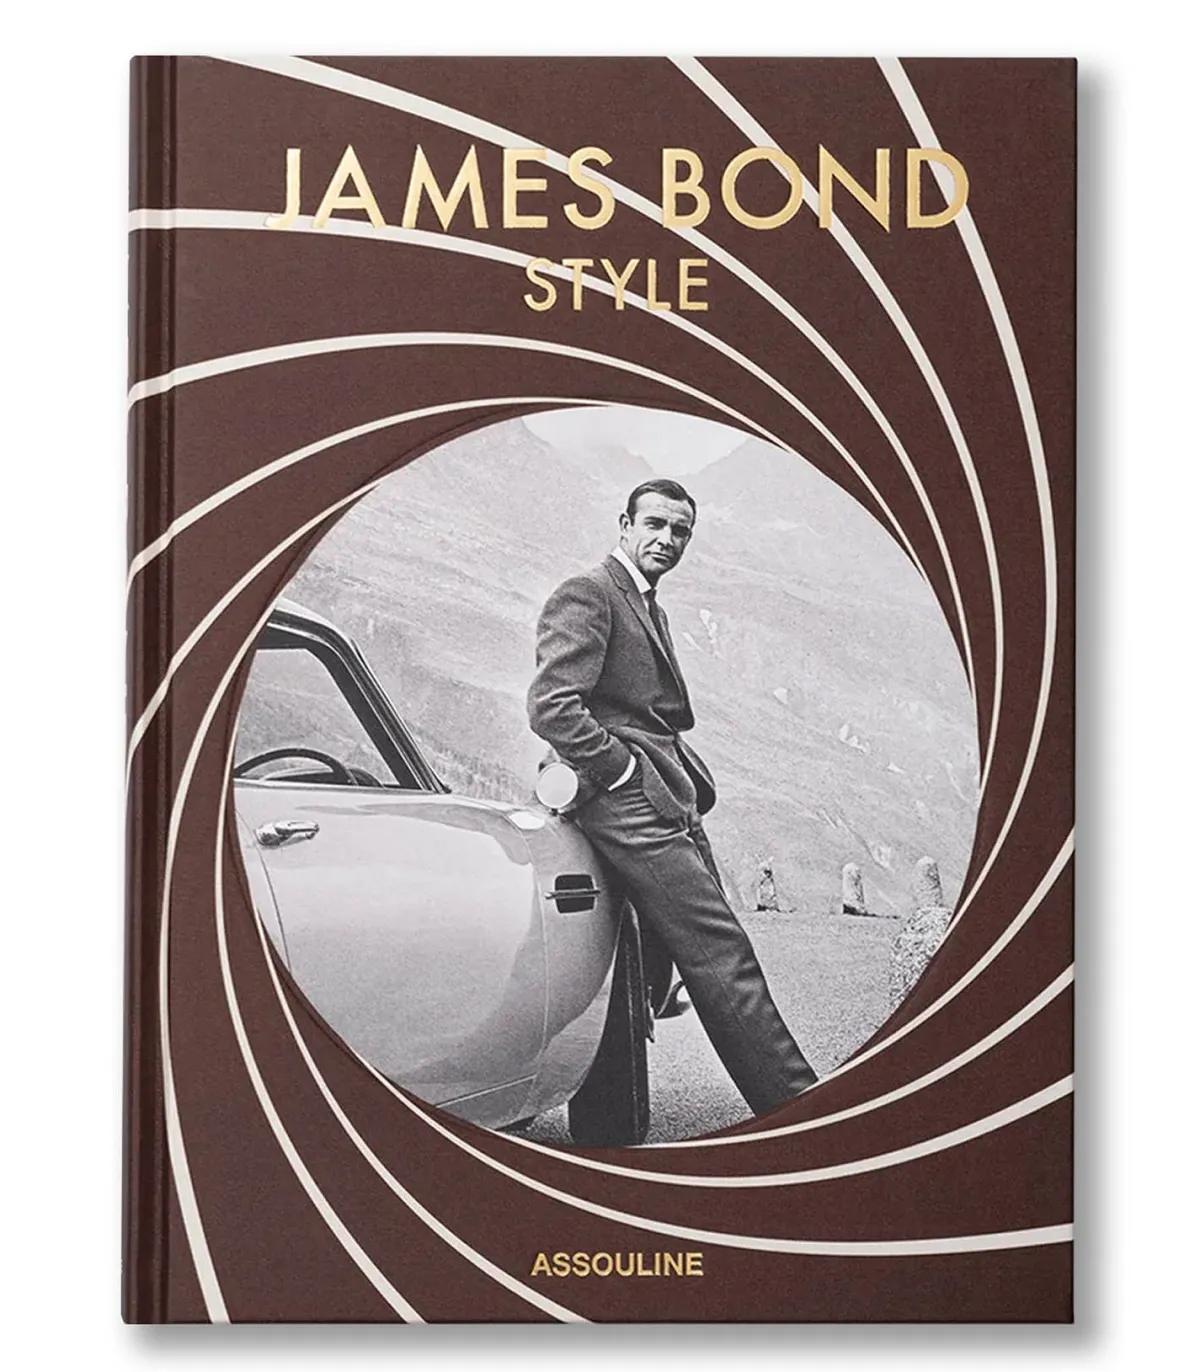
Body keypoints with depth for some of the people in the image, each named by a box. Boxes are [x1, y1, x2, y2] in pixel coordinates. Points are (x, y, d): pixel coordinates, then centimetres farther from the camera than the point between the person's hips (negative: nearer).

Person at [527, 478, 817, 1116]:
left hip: (669, 806, 10)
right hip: (631, 808, -10)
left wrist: (692, 779, 13)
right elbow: (551, 707, -17)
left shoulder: (646, 606, 25)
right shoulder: (587, 594, -6)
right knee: (723, 960, -13)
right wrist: (629, 771, -14)